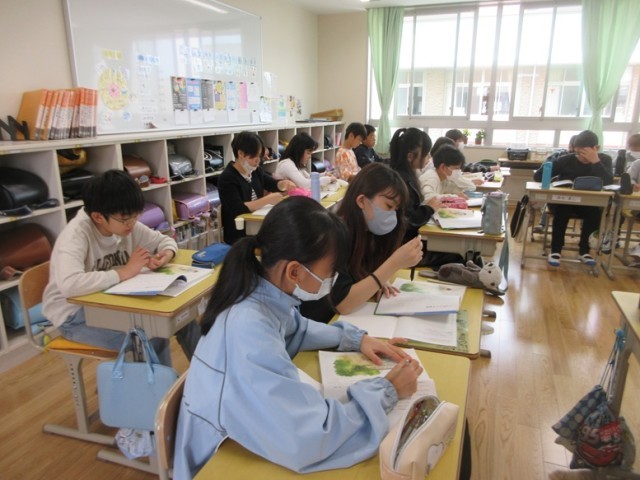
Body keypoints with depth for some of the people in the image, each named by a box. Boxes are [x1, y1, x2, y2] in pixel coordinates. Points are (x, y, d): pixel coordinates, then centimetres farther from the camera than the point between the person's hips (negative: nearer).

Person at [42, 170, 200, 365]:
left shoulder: (125, 224, -7)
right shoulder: (76, 234, -27)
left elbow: (165, 240, 6)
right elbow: (69, 285, -43)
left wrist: (165, 255, -17)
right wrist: (125, 272, -35)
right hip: (75, 314, -7)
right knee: (152, 339, -26)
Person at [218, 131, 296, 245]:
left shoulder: (255, 170, 7)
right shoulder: (227, 178, -14)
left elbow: (273, 184, 20)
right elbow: (237, 209, -24)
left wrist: (284, 184, -4)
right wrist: (268, 199, -23)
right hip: (238, 235, -7)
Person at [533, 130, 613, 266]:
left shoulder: (604, 160, -5)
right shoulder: (566, 160, -9)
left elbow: (608, 182, -24)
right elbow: (537, 177, -11)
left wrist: (595, 161, -30)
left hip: (588, 204, 2)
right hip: (563, 202, -1)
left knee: (596, 211, -30)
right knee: (561, 210, -34)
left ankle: (584, 249, -10)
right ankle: (556, 249, -18)